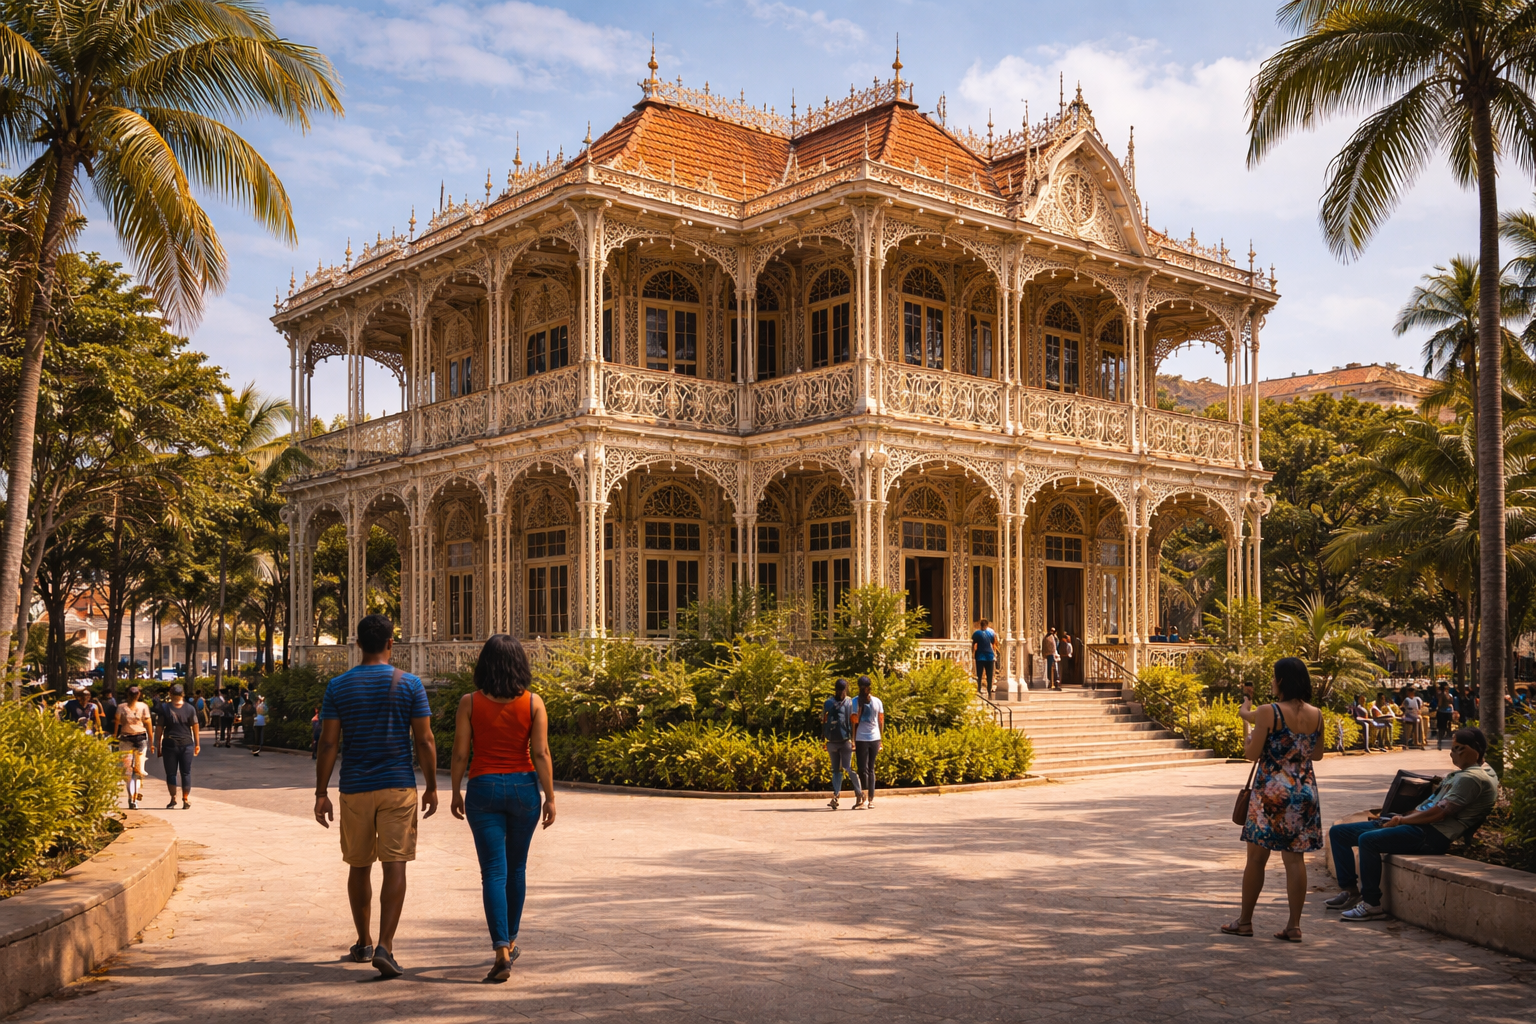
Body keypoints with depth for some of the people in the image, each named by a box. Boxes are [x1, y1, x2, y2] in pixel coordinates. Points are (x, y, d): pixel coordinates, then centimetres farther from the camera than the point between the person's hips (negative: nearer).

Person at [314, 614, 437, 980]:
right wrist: (431, 787, 6)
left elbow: (328, 743, -3)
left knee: (359, 865, 15)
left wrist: (321, 793, 3)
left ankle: (363, 943, 27)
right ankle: (384, 946, -14)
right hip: (398, 786, -2)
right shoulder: (409, 684, -3)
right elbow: (425, 741, -3)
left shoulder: (338, 686, 0)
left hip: (355, 789, 2)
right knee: (395, 865, -3)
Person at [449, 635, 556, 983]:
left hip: (484, 788, -1)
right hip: (523, 786, 2)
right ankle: (510, 941, 31)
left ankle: (502, 950, -13)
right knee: (517, 867, 18)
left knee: (494, 872, -1)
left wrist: (456, 792, 8)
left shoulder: (470, 702, -5)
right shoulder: (533, 702, -4)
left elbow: (460, 753, -4)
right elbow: (541, 753, -7)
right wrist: (550, 797, -2)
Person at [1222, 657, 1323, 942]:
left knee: (1257, 857, 6)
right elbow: (1317, 754, 15)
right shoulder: (1316, 715, 3)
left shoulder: (1268, 713, -14)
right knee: (1295, 858, 8)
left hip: (1271, 791, -4)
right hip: (1304, 791, 5)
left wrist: (1249, 738, 9)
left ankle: (1245, 921, 16)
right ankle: (1294, 925, 8)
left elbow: (1252, 754, -11)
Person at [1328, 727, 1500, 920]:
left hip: (1432, 836, -11)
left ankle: (1371, 904, -22)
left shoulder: (1473, 778, -11)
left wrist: (1402, 820, -8)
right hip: (1419, 826, 11)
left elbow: (1440, 812, -19)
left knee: (1368, 839, -33)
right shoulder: (1466, 773, 22)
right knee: (1338, 832, 4)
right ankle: (1350, 891, 3)